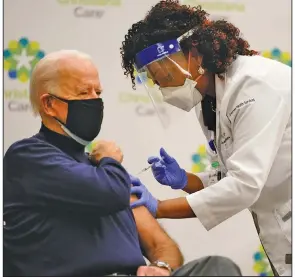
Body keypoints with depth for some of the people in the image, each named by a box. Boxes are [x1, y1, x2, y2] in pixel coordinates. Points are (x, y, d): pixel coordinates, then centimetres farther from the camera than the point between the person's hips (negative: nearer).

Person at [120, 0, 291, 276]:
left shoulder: (254, 85, -20)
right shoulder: (208, 101, 7)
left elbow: (245, 185, -25)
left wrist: (159, 208, -21)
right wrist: (184, 180, -6)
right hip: (281, 230, 8)